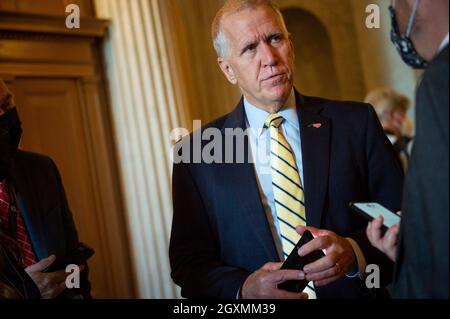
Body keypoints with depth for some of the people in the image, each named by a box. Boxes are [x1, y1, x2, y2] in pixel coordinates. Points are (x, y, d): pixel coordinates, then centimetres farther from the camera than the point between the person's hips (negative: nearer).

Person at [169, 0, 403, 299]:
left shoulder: (357, 123, -7)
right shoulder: (197, 153, -6)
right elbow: (189, 260, -5)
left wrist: (355, 252, -23)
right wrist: (243, 288, -21)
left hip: (353, 292, 1)